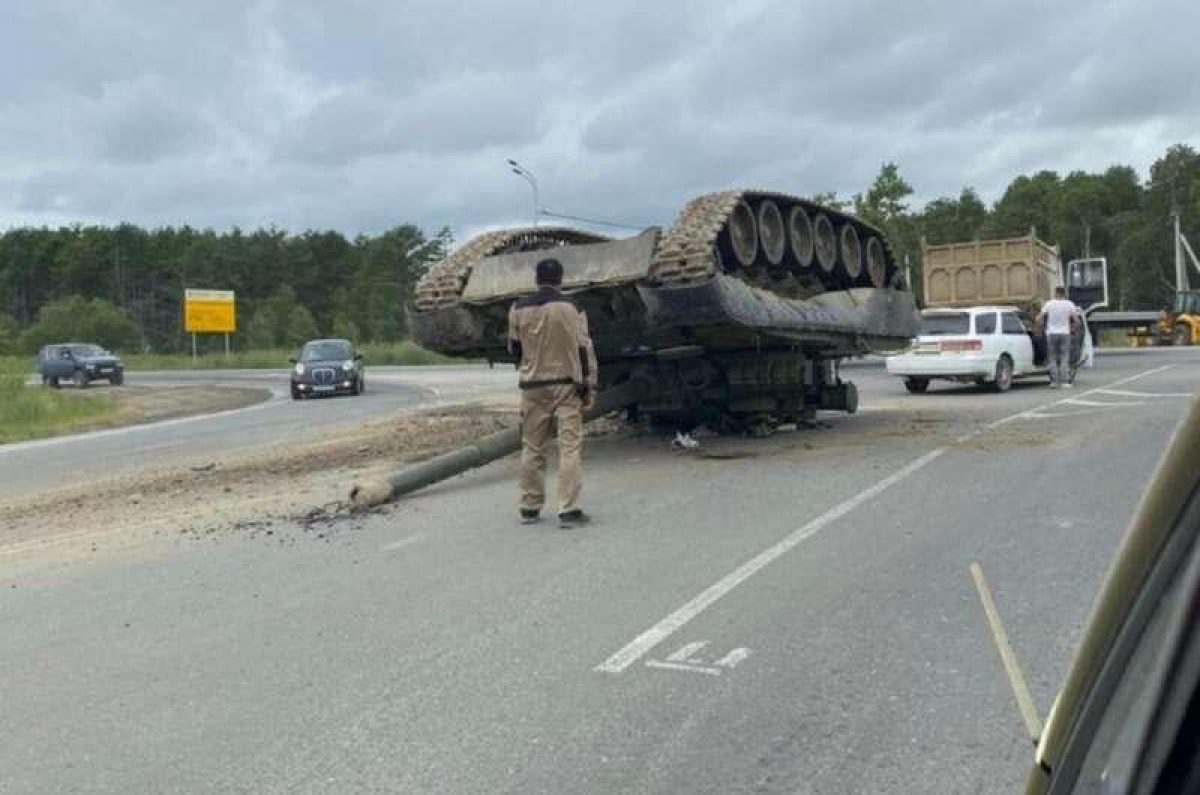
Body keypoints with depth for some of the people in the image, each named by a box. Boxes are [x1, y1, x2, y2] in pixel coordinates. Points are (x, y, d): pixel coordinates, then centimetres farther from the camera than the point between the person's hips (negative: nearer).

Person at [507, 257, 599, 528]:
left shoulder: (519, 309, 1)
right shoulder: (571, 308, -4)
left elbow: (514, 348, 12)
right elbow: (584, 350, -5)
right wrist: (589, 387, 1)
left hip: (532, 386, 3)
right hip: (566, 384, -2)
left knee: (532, 448, 11)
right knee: (569, 447, -3)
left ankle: (530, 508, 18)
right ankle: (568, 510, -8)